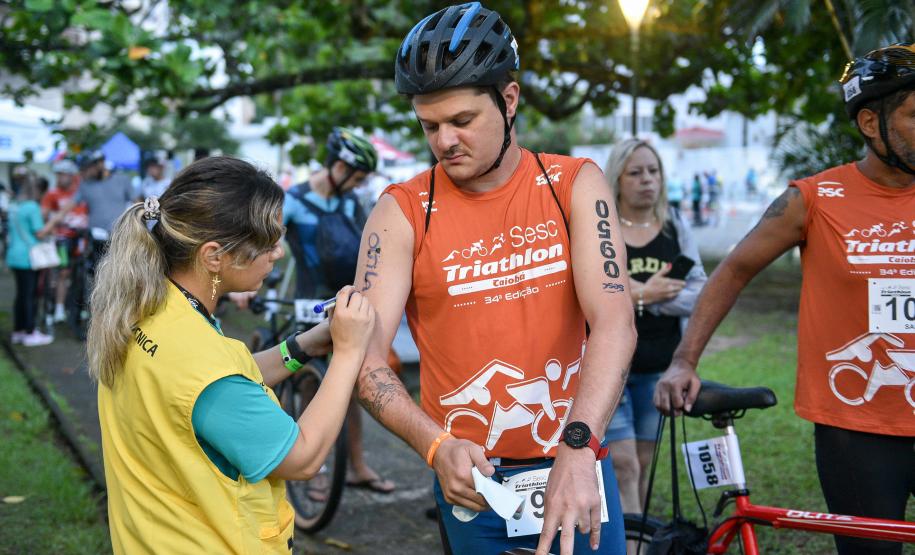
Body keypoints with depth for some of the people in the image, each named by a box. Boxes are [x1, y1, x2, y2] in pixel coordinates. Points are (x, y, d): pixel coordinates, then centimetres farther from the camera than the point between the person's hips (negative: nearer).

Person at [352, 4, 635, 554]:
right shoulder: (403, 213, -7)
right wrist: (438, 446, -28)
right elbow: (365, 355, -12)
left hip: (575, 466, 1)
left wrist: (578, 448, -29)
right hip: (470, 479, -1)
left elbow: (614, 323, -16)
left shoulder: (575, 186, -5)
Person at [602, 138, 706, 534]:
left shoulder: (675, 226, 8)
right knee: (623, 466, -9)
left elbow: (699, 292, 1)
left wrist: (647, 297, -18)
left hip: (659, 367, 4)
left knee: (643, 465, 11)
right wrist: (642, 294, -21)